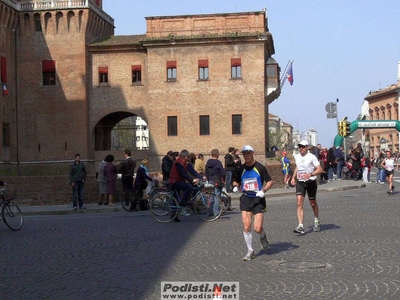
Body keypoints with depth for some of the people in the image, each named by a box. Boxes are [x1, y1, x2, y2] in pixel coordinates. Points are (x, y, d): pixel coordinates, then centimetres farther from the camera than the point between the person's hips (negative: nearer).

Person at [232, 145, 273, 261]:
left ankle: (263, 237, 29)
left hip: (258, 199, -3)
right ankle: (250, 251, 9)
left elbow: (270, 181, -1)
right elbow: (236, 181, 19)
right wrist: (235, 186, -3)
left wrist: (263, 191, -16)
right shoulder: (241, 169, 4)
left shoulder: (260, 167, -6)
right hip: (245, 199, 3)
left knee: (257, 228, -9)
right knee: (246, 226, -7)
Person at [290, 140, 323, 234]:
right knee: (299, 203, -14)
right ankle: (300, 226, -19)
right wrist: (293, 177, 17)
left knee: (313, 203, 12)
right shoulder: (297, 157, 7)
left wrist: (310, 174, -29)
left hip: (311, 182, -3)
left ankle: (316, 221, 38)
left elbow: (320, 169, -15)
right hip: (300, 182, 3)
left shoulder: (311, 157, -10)